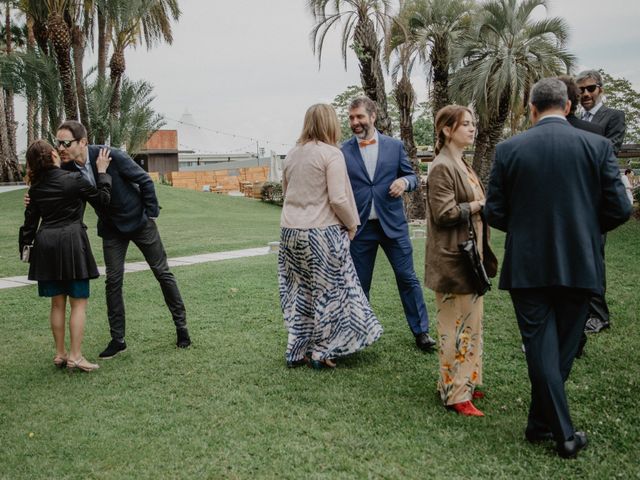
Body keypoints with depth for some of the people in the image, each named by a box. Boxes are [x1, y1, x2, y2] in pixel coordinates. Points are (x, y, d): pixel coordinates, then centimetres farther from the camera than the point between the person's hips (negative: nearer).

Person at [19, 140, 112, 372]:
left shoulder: (36, 187, 7)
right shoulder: (74, 180, -8)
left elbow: (30, 220, 10)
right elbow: (102, 200, 2)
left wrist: (26, 245, 21)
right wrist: (102, 172, 10)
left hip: (45, 245, 5)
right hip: (71, 242, -5)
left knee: (57, 303, 13)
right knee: (79, 302, 1)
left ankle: (60, 353, 20)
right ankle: (75, 356, -2)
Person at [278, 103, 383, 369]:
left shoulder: (292, 154, 9)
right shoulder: (331, 154, -10)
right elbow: (338, 199, -15)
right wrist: (351, 224, -1)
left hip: (291, 231, 6)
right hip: (322, 232, -6)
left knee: (299, 292, 14)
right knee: (328, 291, 7)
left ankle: (297, 351, 21)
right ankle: (321, 352, 14)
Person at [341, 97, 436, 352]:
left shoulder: (395, 146, 3)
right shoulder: (343, 151, 0)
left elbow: (411, 176, 9)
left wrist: (404, 181, -14)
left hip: (392, 223, 1)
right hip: (360, 227, 0)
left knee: (408, 278, 5)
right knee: (359, 283, 9)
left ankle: (420, 331, 18)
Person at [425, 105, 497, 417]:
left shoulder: (461, 165, 15)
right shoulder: (441, 168, -15)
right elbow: (444, 213, -21)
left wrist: (481, 205, 3)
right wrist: (480, 205, -16)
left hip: (470, 256, 10)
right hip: (453, 260, -10)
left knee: (469, 321, 15)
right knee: (456, 324, -3)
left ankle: (465, 382, 27)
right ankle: (455, 394, 6)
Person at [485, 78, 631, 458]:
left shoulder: (509, 149, -4)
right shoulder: (598, 146, -3)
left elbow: (494, 213, -3)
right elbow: (619, 209, -5)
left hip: (527, 266, -1)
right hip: (580, 265, 1)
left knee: (541, 348, 7)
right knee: (563, 348, 15)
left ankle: (563, 433, 10)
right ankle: (539, 423, 26)